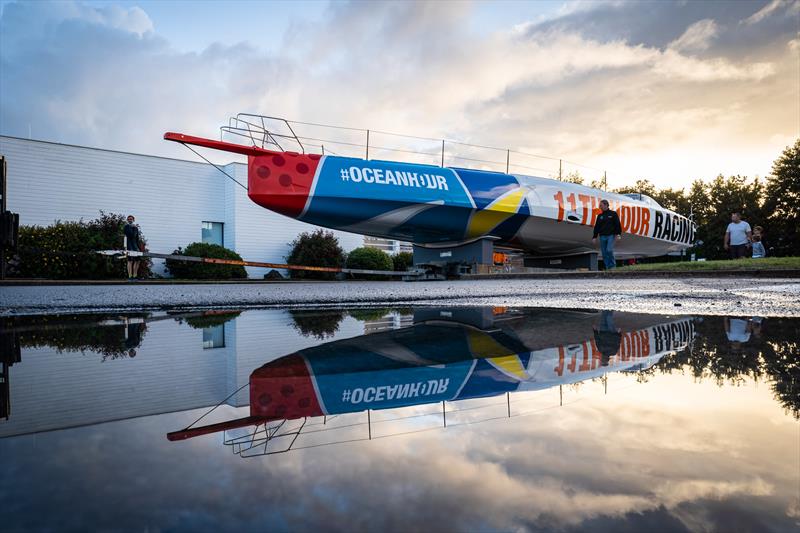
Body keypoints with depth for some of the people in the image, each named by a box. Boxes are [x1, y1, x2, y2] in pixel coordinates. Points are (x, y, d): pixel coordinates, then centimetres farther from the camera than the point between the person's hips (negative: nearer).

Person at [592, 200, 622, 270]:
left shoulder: (613, 214, 3)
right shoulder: (600, 216, 14)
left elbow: (618, 225, 0)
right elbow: (596, 227, 14)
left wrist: (618, 234, -9)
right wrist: (594, 237, 9)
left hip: (611, 235, -4)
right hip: (602, 236, 4)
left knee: (609, 250, -17)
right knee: (604, 253, 1)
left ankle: (613, 265, 0)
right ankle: (608, 267, 8)